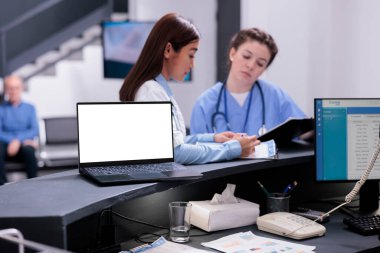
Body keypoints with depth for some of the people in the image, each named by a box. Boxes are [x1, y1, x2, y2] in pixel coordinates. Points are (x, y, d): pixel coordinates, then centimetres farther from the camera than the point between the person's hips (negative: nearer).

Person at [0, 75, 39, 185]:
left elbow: (35, 130, 1)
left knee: (28, 149, -35)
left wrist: (18, 140, -16)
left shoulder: (29, 108, 14)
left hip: (23, 145, 0)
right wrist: (11, 140, -19)